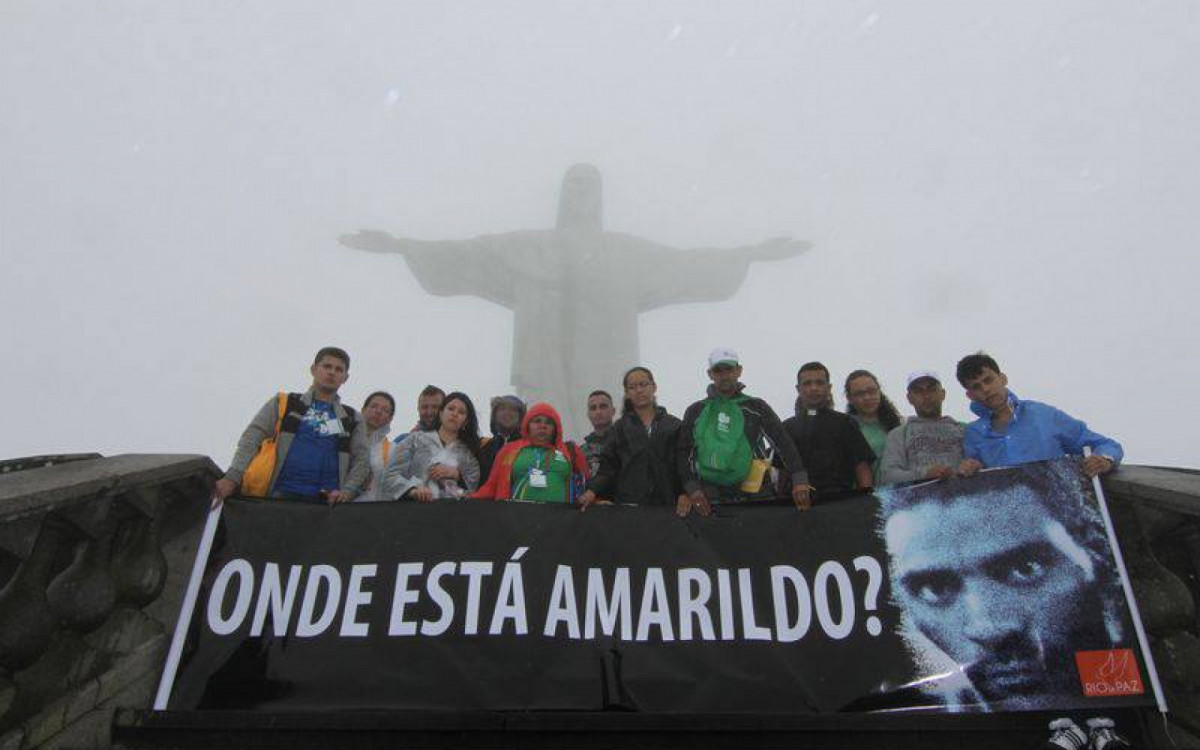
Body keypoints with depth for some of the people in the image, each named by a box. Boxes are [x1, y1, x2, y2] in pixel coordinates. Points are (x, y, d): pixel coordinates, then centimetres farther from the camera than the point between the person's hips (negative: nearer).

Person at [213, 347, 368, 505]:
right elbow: (252, 437, 3)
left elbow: (361, 461, 10)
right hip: (283, 495, -1)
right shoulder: (283, 404, 14)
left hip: (328, 502, 1)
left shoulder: (352, 420, 17)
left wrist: (347, 491, -10)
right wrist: (233, 476, -13)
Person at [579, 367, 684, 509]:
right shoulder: (619, 429, 12)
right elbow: (608, 467, 5)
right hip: (628, 503, 0)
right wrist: (593, 490, -12)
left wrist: (685, 495, -12)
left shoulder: (674, 426, 10)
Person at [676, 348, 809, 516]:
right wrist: (692, 489, 0)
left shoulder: (756, 407, 10)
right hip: (709, 499, 0)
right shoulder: (696, 411, 12)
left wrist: (799, 480, -11)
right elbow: (681, 452, 12)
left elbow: (784, 444, 2)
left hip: (752, 495, 0)